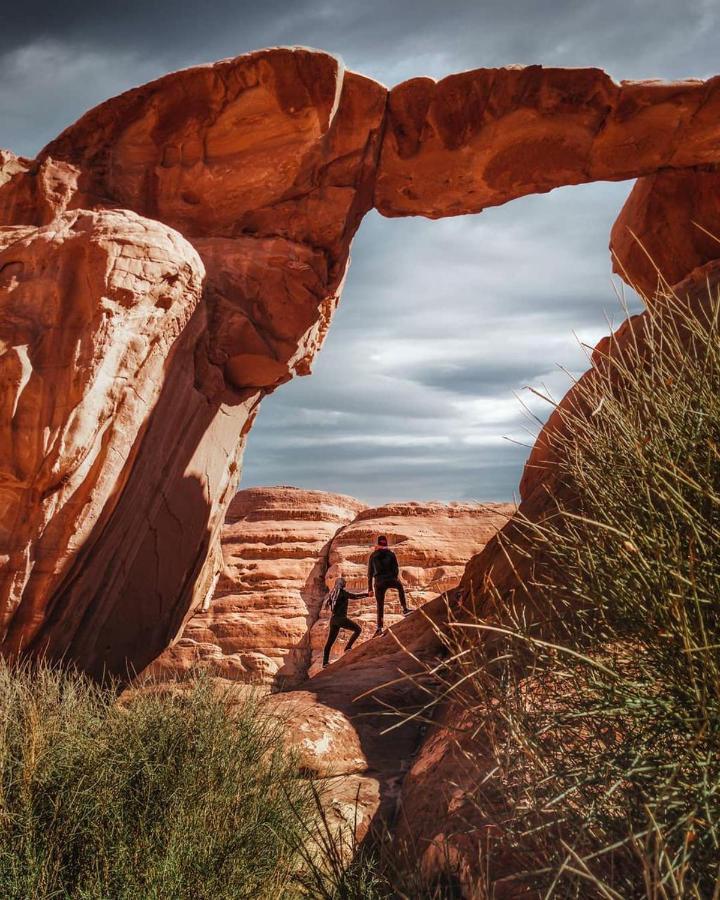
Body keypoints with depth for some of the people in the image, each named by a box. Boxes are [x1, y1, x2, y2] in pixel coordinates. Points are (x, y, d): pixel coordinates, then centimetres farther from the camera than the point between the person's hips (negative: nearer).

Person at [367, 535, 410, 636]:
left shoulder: (373, 555, 8)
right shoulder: (391, 554, 7)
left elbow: (370, 572, 7)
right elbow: (396, 569, 8)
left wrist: (370, 588, 11)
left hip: (379, 582, 0)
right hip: (391, 580, 0)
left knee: (380, 606, 10)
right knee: (400, 587, 34)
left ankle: (379, 628, 3)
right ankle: (404, 609, 28)